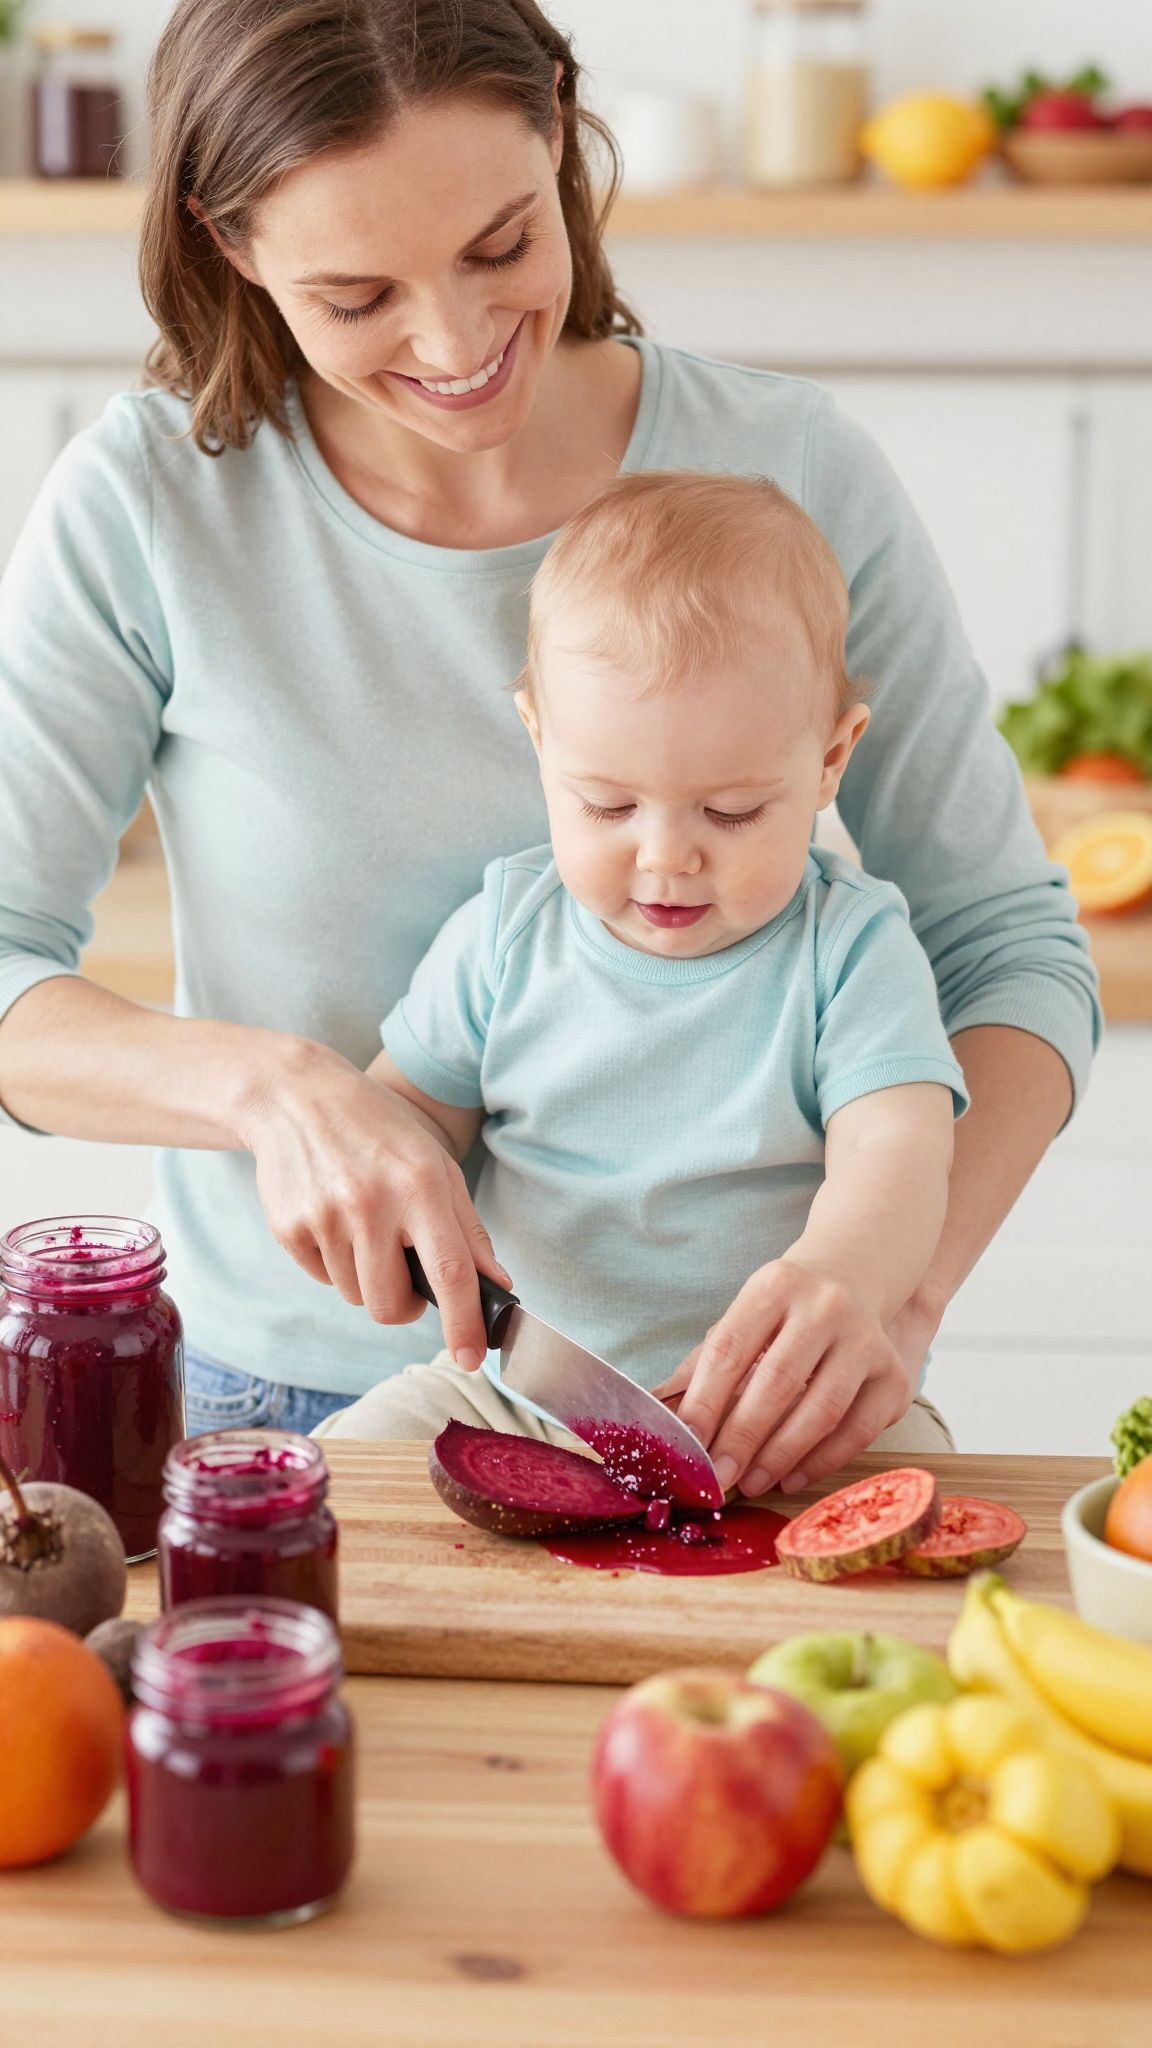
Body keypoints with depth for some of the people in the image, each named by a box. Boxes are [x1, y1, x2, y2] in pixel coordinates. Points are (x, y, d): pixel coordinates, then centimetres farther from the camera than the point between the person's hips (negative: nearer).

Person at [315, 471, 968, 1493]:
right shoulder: (507, 931, 3)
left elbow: (893, 1151, -18)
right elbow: (415, 1101, 14)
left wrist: (839, 1277, -42)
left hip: (769, 1409, -2)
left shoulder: (851, 947, -7)